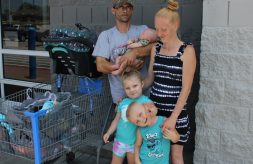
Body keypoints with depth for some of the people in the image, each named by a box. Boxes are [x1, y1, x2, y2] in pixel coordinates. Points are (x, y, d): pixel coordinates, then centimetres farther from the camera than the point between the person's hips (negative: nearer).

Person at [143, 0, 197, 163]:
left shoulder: (187, 50, -11)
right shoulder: (156, 48, 4)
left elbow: (186, 88, -14)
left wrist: (173, 117, -18)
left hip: (175, 110, -4)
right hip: (154, 106, 4)